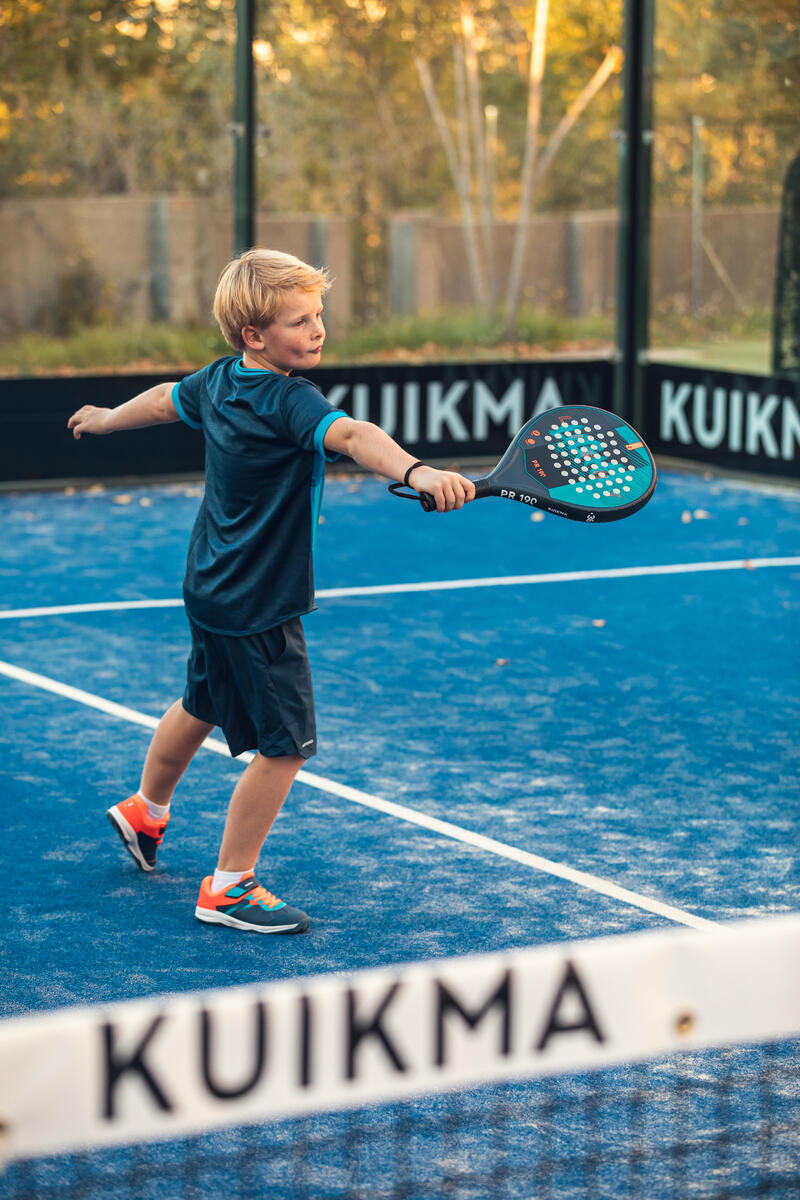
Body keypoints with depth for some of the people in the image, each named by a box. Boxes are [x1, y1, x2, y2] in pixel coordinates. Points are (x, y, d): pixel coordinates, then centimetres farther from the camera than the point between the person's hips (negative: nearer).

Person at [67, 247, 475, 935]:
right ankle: (229, 889, 7)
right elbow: (351, 435, -45)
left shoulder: (219, 380, 1)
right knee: (286, 744, -2)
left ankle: (145, 812, 53)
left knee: (203, 705, 31)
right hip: (259, 607, -10)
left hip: (213, 589, 10)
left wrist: (106, 419, 42)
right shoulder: (289, 401, -25)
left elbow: (163, 401, 22)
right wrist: (416, 471, -62)